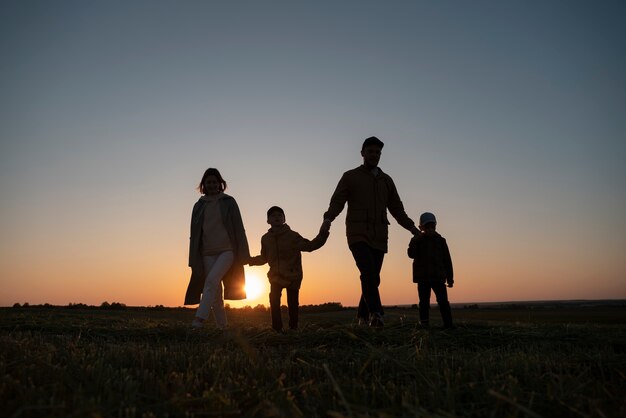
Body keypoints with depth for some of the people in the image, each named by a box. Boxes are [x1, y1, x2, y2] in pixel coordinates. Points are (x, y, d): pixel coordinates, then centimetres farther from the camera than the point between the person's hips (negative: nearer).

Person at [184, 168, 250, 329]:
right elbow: (194, 234, 11)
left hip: (227, 251, -3)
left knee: (211, 280, -26)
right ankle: (222, 327, 12)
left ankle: (199, 319, -30)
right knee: (216, 295, 2)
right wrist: (194, 260, 5)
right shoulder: (199, 206, 11)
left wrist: (242, 254, -2)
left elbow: (238, 228, 2)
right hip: (207, 254, 3)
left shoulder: (228, 202, 3)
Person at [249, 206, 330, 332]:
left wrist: (322, 234, -25)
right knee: (274, 300, -12)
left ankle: (293, 329, 15)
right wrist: (249, 260, 6)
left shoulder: (292, 236, -8)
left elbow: (310, 246, -14)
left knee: (292, 303, 1)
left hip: (292, 276, -2)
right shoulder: (266, 238, 3)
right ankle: (277, 329, -4)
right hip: (276, 276, 2)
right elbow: (264, 258, 15)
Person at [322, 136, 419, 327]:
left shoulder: (386, 180, 21)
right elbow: (337, 202, -3)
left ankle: (363, 316, 11)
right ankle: (375, 313, -33)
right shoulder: (350, 177, 9)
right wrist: (328, 219, -22)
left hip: (379, 237, 4)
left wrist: (412, 227, 7)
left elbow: (397, 209, 20)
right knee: (368, 271, -24)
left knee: (373, 278, -1)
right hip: (358, 234, -4)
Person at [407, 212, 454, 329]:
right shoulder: (417, 240, 5)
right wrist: (418, 240, -22)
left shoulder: (440, 240, 10)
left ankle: (448, 324, -2)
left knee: (443, 301, -4)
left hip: (438, 277, 1)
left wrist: (450, 278, 7)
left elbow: (447, 260, 11)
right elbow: (411, 254, -12)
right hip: (423, 277, -1)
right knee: (424, 302, 1)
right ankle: (424, 324, 4)